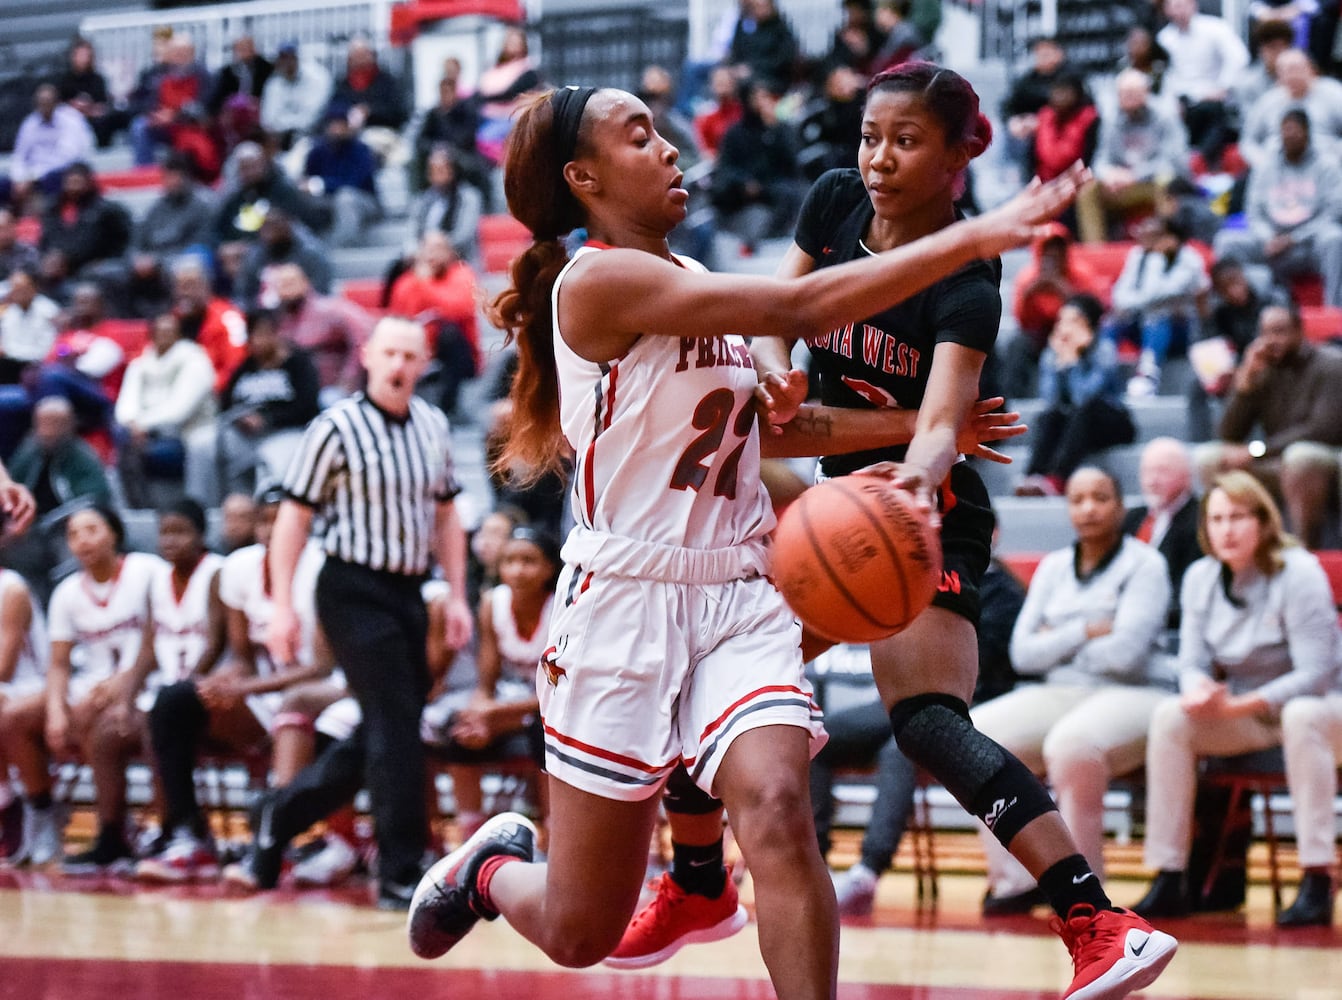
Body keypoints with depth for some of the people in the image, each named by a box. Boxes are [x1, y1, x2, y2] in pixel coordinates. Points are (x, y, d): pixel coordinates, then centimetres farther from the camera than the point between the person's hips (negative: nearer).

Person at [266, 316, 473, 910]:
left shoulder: (433, 426, 8)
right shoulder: (337, 428, -10)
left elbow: (445, 512, 18)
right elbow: (295, 516, -8)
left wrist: (457, 596, 13)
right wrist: (282, 607, -12)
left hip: (408, 592, 7)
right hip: (354, 590, -7)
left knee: (396, 728, 9)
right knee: (395, 729, -12)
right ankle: (399, 876, -9)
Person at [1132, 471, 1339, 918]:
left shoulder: (1298, 574, -14)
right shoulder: (1201, 578, 4)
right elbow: (1193, 663, 3)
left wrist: (1237, 707, -28)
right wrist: (1201, 690, -23)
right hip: (1240, 723, 5)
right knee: (1170, 716, -23)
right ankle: (1169, 881, -24)